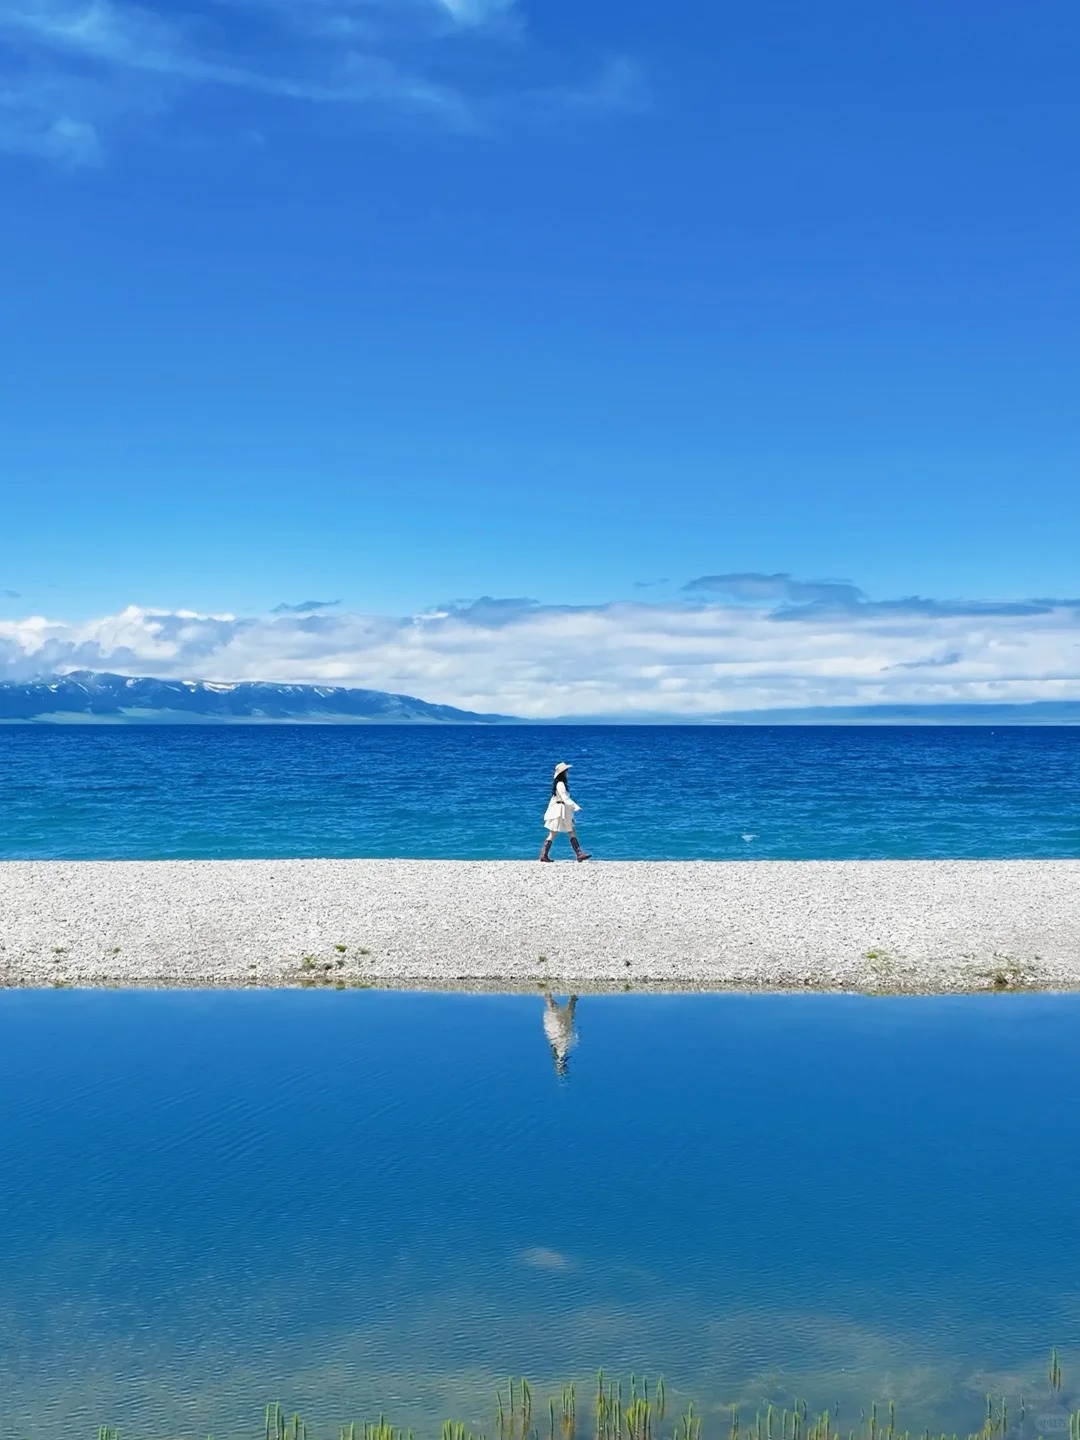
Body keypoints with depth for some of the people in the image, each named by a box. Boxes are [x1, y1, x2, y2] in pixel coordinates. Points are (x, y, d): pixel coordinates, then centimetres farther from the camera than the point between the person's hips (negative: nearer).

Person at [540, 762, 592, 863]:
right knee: (552, 834, -3)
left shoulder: (559, 783, 13)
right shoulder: (560, 784, -17)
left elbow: (554, 798, 19)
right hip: (559, 812, -10)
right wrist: (575, 806, -31)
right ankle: (544, 855, 2)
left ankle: (579, 854, 4)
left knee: (572, 833, 6)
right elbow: (565, 798, -25)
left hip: (564, 812, 10)